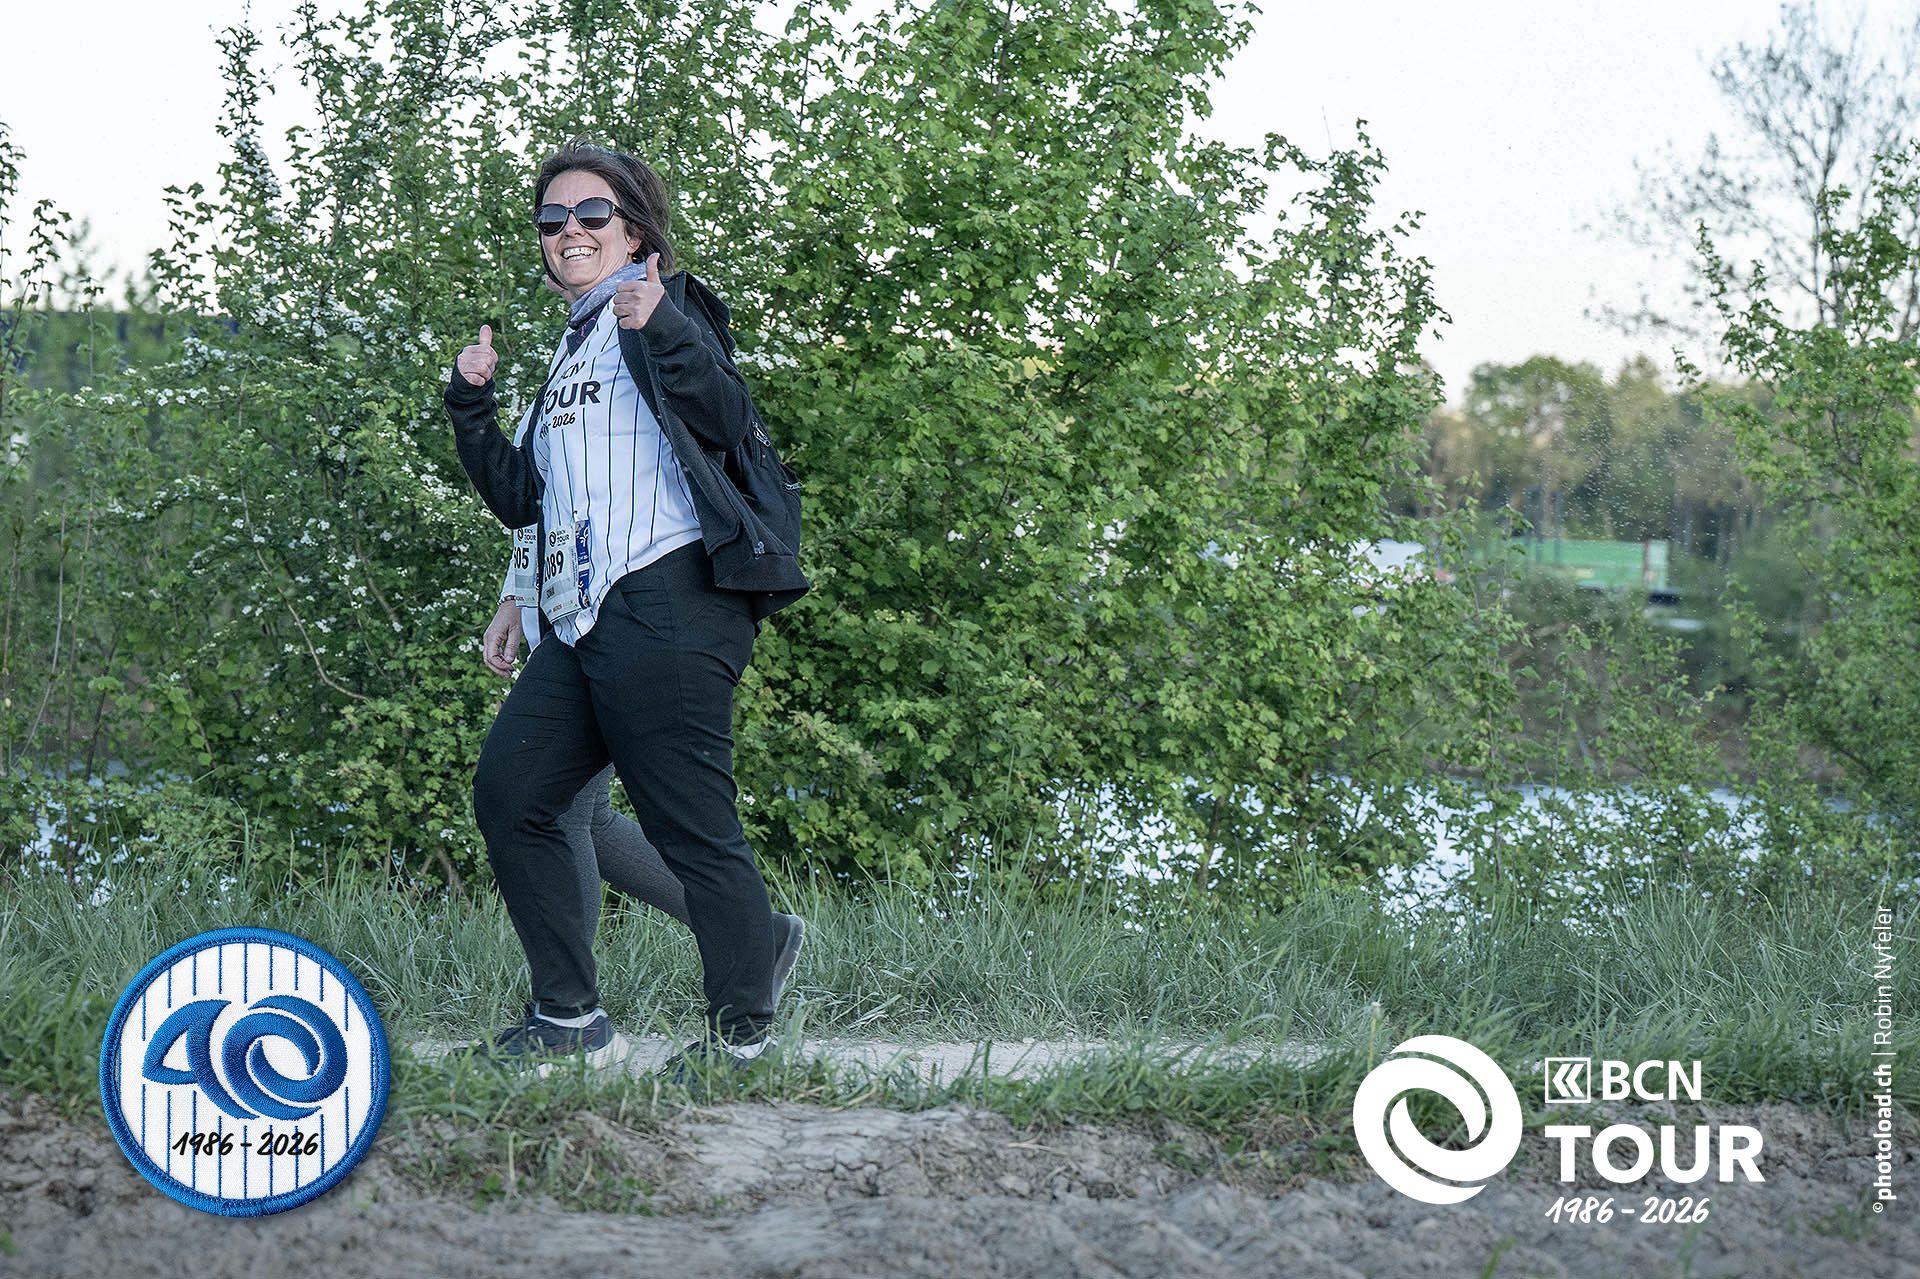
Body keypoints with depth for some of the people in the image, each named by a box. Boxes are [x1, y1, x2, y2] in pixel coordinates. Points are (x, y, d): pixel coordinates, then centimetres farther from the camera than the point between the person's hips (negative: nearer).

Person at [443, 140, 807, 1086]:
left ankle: (743, 1035, 2)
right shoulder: (570, 350, 26)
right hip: (578, 623, 9)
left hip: (664, 607, -9)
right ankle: (570, 1018, 12)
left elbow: (728, 423, -16)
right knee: (508, 793, 5)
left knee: (692, 829, -8)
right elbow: (518, 500, 26)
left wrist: (665, 331, -29)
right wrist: (471, 406, 14)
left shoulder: (667, 309, 2)